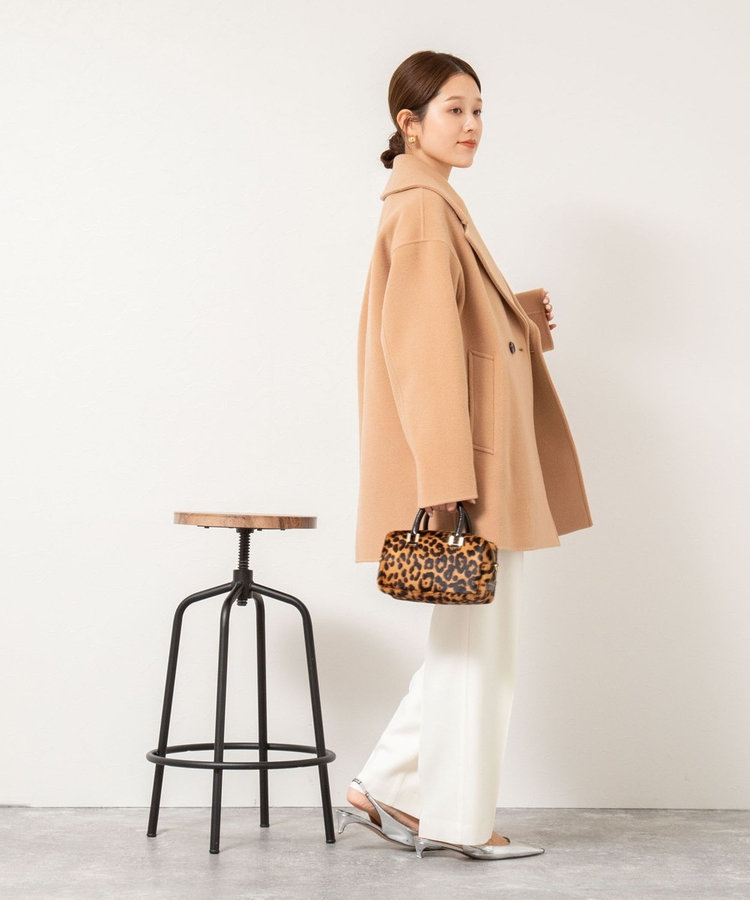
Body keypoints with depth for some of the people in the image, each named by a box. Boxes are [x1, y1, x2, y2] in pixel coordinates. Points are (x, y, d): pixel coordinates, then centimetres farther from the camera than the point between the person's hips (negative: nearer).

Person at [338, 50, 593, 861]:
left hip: (482, 457, 10)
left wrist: (521, 317, 8)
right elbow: (420, 346, -22)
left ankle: (384, 790, 19)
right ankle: (461, 818, 12)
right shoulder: (423, 212, -13)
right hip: (465, 460, -10)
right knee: (474, 640, 0)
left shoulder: (432, 206, 19)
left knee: (470, 638, 14)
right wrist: (447, 480, -26)